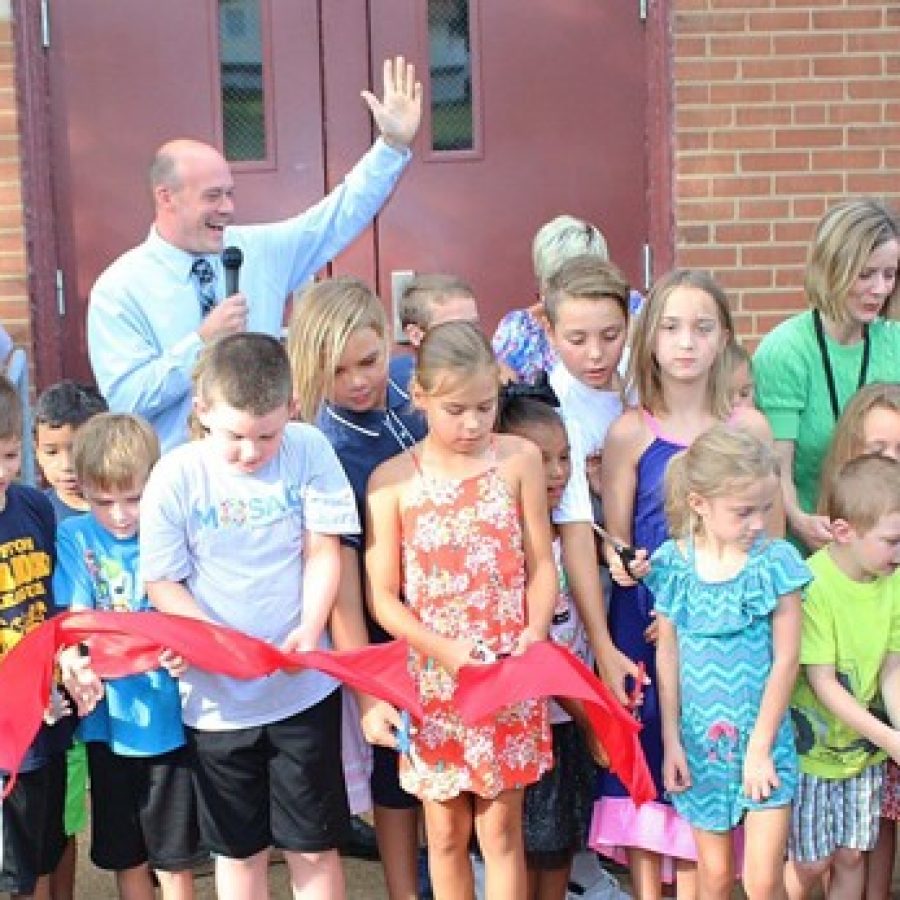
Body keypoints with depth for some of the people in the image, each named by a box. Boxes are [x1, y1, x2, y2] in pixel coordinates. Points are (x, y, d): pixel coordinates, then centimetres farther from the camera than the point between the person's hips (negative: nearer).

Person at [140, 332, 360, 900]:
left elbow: (324, 554, -4)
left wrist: (310, 629, -19)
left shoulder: (309, 451, -9)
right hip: (218, 697, 0)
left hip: (304, 688, 0)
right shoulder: (177, 476, -11)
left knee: (314, 846, 11)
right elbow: (162, 584, -6)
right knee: (240, 849, 16)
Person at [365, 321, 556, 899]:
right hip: (432, 677, 0)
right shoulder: (392, 480, -4)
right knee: (446, 834, 12)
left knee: (501, 831, 8)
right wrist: (444, 649, -16)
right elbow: (384, 597, -4)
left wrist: (534, 637, -14)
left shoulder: (520, 459, -2)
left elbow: (541, 566, 1)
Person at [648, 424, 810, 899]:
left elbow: (786, 658, -9)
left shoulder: (776, 561, -10)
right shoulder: (674, 562, -6)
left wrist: (760, 747, -9)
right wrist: (671, 740, 0)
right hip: (701, 742, 2)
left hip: (763, 739, -1)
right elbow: (668, 655, 1)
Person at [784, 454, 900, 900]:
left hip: (863, 747, 5)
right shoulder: (811, 584, -24)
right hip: (811, 749, -5)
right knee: (811, 862, 5)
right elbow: (822, 683, -22)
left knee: (851, 856, 15)